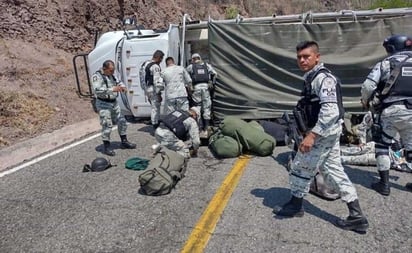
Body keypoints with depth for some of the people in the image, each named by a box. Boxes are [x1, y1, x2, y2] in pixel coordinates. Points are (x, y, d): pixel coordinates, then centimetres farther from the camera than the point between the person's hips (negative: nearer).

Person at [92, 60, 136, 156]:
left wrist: (122, 86, -4)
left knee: (121, 121, 13)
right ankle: (106, 146, 10)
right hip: (103, 104, -8)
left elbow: (118, 82, 21)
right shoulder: (97, 76, -15)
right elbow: (97, 90, -27)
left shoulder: (111, 75, 8)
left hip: (114, 102, 8)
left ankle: (124, 141, 28)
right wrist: (112, 89, -32)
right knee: (107, 125, -5)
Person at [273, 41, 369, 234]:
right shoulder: (311, 78, 14)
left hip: (324, 132, -10)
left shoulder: (323, 78, -18)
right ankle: (356, 216, 17)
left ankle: (295, 206, 26)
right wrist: (310, 132, 25)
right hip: (329, 131, 10)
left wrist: (312, 135, -30)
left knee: (300, 167, 4)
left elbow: (330, 110, -28)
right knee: (333, 170, 12)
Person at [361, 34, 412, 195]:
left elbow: (368, 86, -9)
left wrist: (366, 102, 9)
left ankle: (384, 184, 12)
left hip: (390, 111, -3)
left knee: (382, 146, 10)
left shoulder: (386, 63, -1)